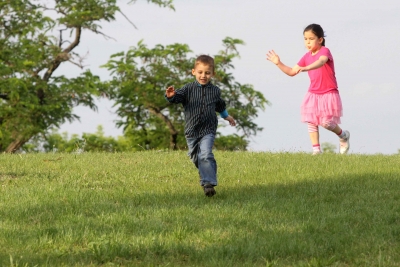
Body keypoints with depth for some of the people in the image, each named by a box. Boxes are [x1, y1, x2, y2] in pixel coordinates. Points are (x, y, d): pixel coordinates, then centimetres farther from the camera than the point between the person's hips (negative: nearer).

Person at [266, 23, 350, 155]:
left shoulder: (324, 51, -13)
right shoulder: (307, 56, 7)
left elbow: (321, 62, -38)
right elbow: (292, 72, 12)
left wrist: (305, 68, -55)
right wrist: (278, 63, -1)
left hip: (328, 94, -7)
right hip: (313, 94, 7)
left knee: (326, 122, -10)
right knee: (311, 122, -2)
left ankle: (343, 135, 19)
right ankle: (316, 150, 3)